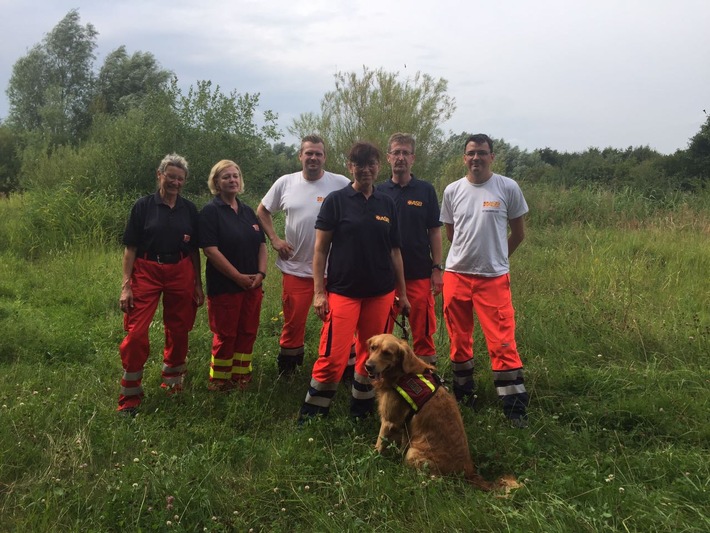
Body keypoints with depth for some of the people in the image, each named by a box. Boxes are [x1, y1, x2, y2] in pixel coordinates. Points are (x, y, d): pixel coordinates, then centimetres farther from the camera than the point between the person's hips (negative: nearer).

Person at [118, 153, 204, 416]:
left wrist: (198, 284, 9)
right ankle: (129, 398, 3)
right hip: (147, 272, -3)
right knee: (136, 333, -9)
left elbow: (194, 249, 12)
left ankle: (173, 383, 33)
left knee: (178, 331, 11)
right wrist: (126, 285, -8)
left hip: (181, 273, 3)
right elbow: (130, 248, -1)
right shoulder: (143, 206, 0)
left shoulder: (189, 209, 8)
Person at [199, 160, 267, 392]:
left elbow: (262, 244, 13)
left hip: (252, 285, 6)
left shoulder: (248, 211, 12)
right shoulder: (210, 212, -8)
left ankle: (241, 377, 24)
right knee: (225, 335, 1)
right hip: (224, 286, -6)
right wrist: (239, 277, -17)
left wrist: (261, 273, -3)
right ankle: (219, 382, 17)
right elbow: (211, 250, -16)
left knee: (248, 333, 10)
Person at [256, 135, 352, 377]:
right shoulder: (285, 183, 2)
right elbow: (262, 211, 13)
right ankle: (286, 371, 26)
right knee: (293, 323, 10)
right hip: (295, 268, 2)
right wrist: (274, 239, 1)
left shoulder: (342, 184, -5)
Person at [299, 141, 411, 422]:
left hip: (381, 293, 4)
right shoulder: (336, 200, -2)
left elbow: (394, 251, 13)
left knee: (371, 356, 10)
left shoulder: (387, 204, 9)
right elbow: (320, 248, -3)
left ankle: (361, 411, 26)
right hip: (343, 291, -3)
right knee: (333, 358, -7)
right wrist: (319, 291, -9)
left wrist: (402, 293, 13)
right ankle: (310, 415, 8)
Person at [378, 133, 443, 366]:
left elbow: (434, 231, 4)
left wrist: (437, 268, -1)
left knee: (423, 331, 4)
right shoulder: (379, 191, 4)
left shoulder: (426, 190, 2)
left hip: (420, 274, -1)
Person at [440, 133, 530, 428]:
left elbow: (518, 232, 6)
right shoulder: (452, 191, 4)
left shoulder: (508, 188, -4)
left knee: (503, 342, -6)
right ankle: (463, 392, 30)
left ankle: (515, 406, 2)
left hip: (494, 278, -3)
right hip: (456, 275, 3)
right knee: (459, 339, 13)